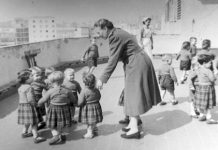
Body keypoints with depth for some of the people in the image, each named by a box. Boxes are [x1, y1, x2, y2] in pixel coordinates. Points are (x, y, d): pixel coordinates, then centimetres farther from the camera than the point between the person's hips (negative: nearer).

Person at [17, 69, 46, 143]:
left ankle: (24, 133, 39)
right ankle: (36, 137, 2)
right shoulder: (29, 88, -21)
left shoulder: (20, 88, 8)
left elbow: (22, 98, 12)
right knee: (33, 123, -2)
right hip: (29, 106, -9)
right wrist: (35, 104, -8)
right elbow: (30, 99, -24)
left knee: (27, 122, 25)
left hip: (21, 105, 9)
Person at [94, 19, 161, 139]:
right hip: (139, 63, 10)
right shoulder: (117, 33, 11)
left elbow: (113, 61, -23)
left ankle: (134, 129, -1)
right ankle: (133, 122, 25)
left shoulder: (115, 36, -19)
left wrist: (102, 79, -20)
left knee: (133, 94, -6)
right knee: (133, 93, 15)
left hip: (137, 64, -10)